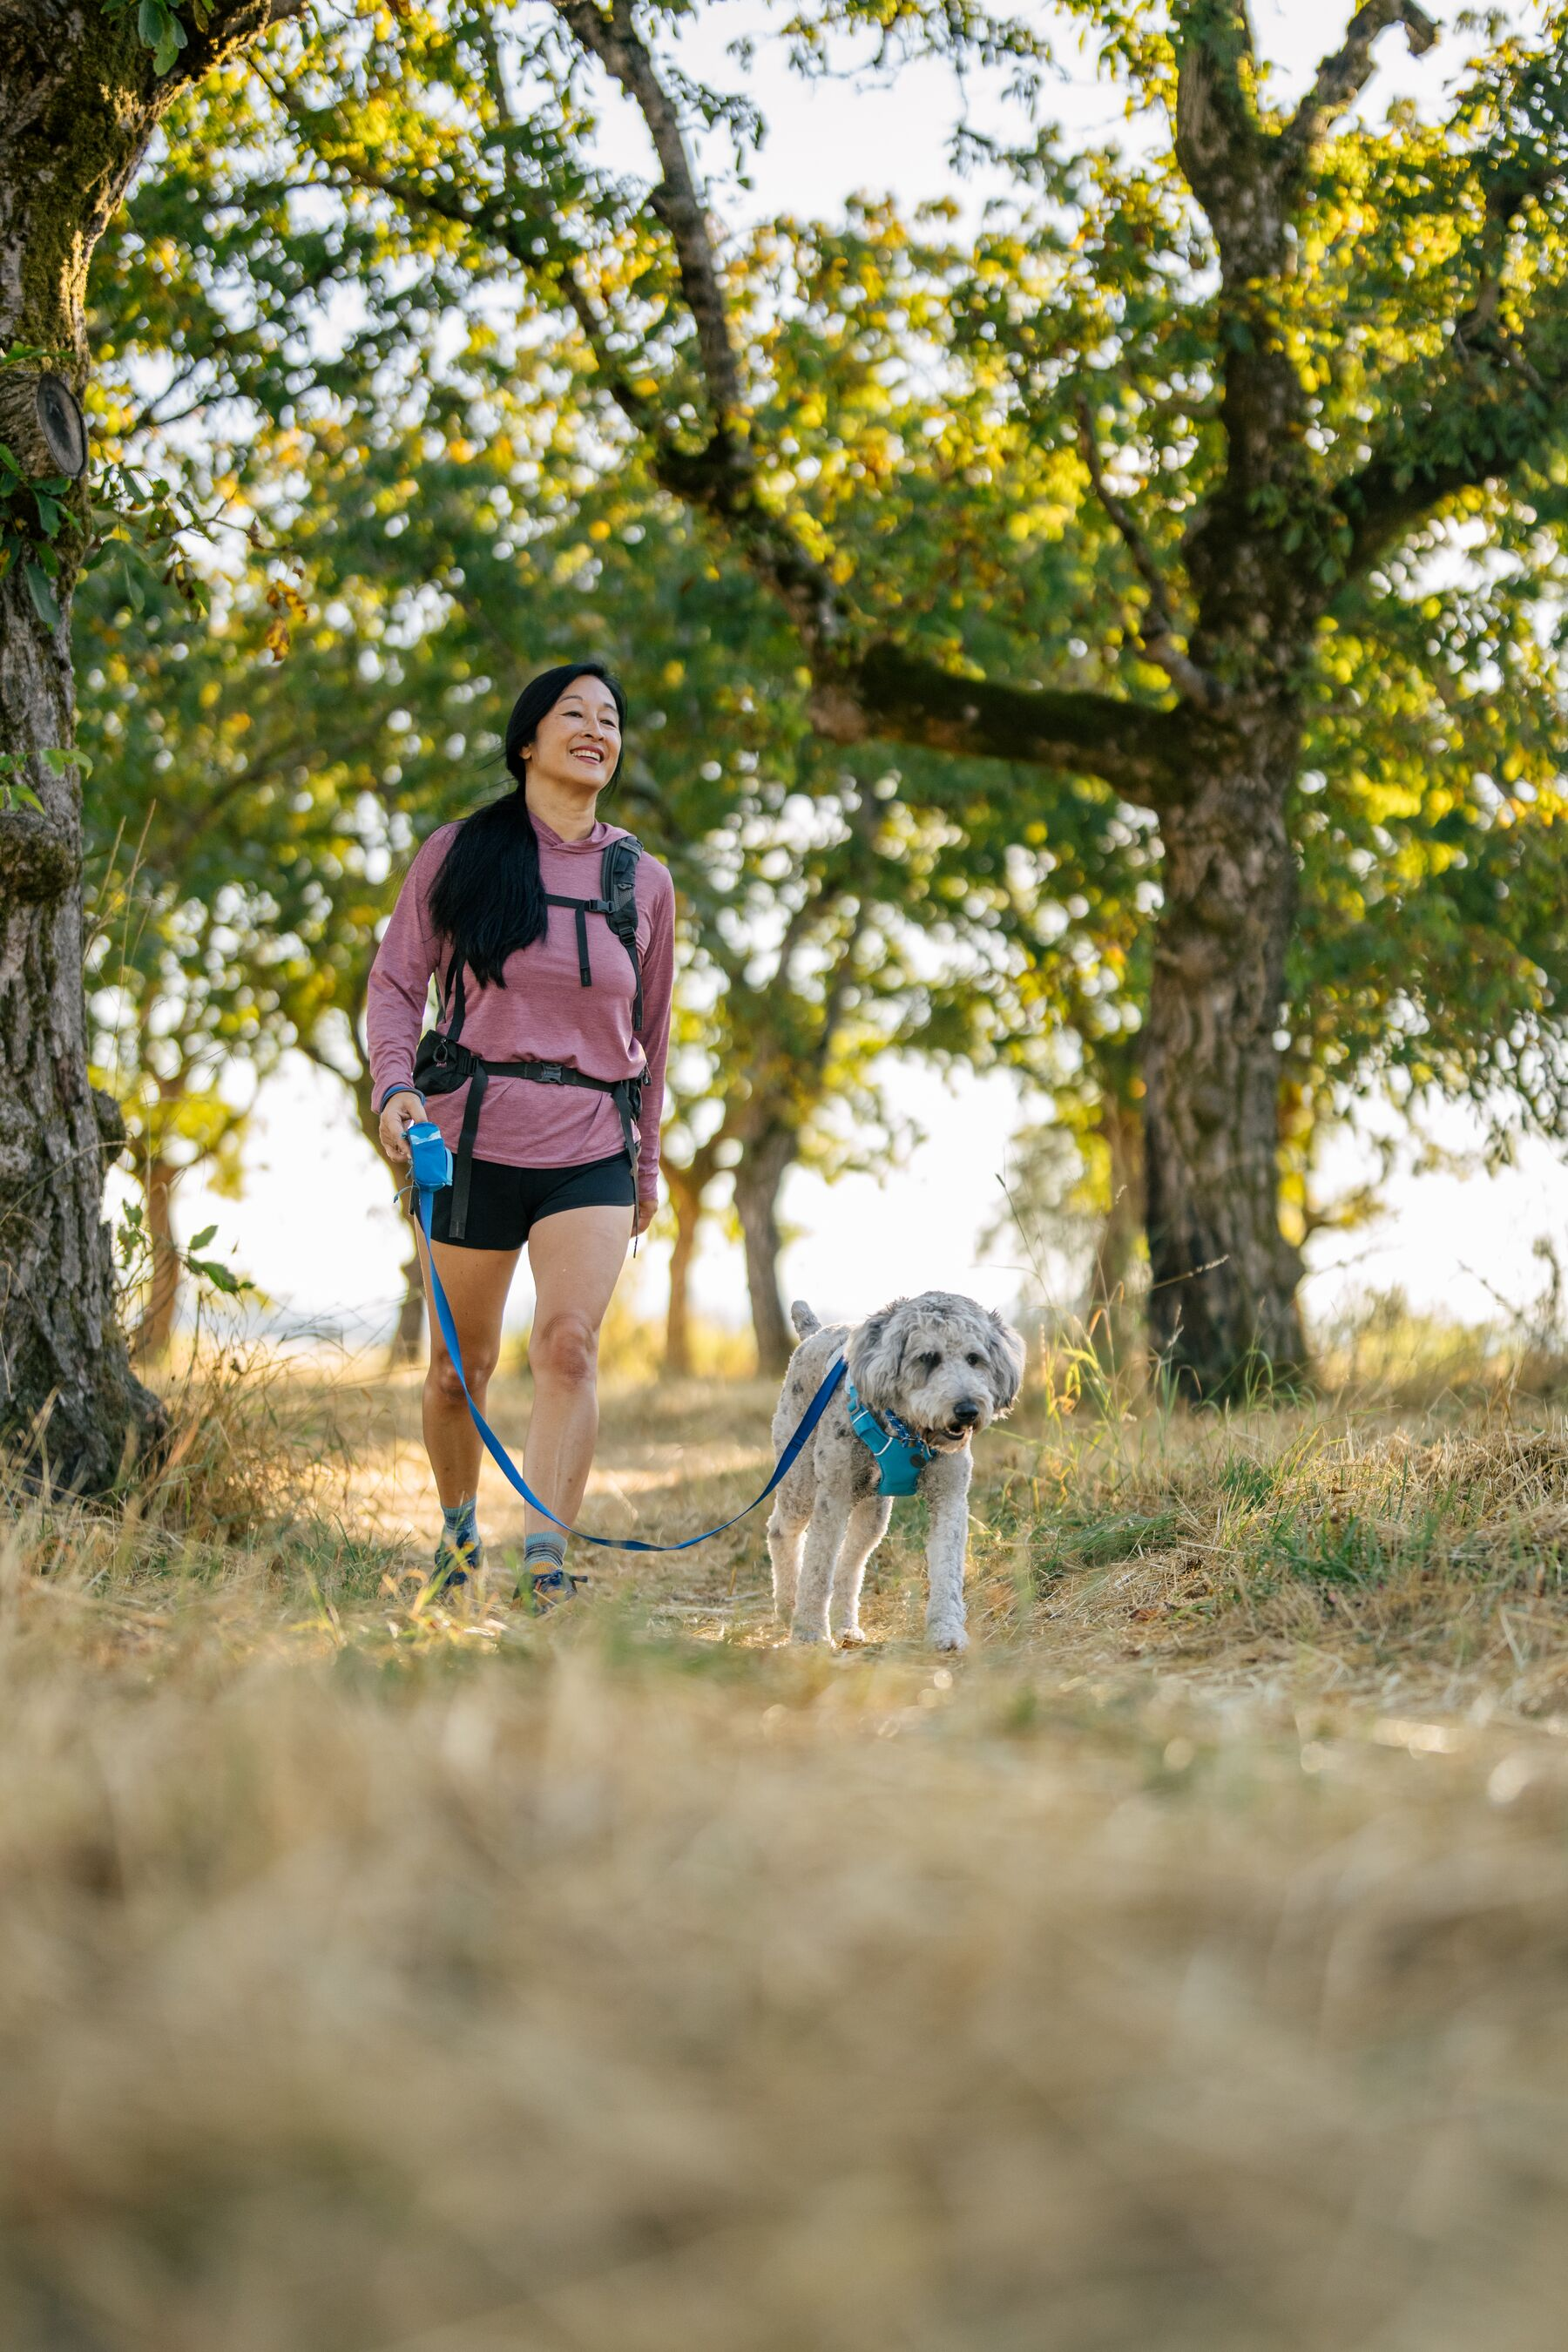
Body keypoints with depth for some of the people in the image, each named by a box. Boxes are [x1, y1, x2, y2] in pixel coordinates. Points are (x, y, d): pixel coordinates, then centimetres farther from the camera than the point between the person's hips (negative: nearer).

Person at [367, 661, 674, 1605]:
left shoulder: (644, 880, 8)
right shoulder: (459, 853, 2)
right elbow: (397, 980, 3)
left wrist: (647, 1157, 21)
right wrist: (395, 1085, -14)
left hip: (591, 1151, 1)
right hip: (472, 1137, -1)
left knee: (571, 1340, -19)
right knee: (462, 1363, 9)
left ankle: (547, 1565, -21)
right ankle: (460, 1530, 34)